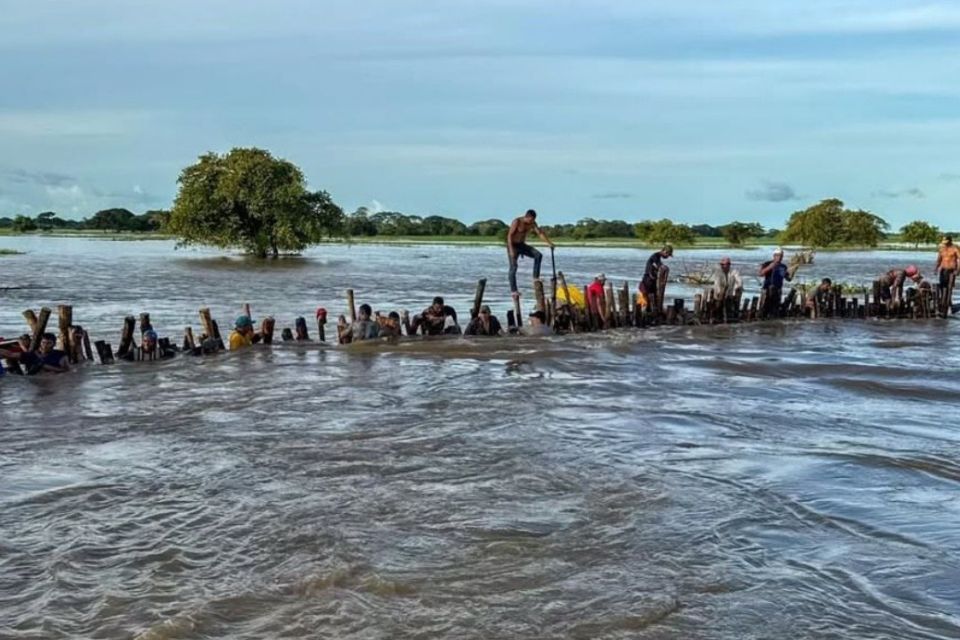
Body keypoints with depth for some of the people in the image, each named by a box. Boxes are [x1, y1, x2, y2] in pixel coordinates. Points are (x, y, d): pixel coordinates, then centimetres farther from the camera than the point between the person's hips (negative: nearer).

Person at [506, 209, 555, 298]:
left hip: (522, 245, 6)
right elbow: (509, 235, -22)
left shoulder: (532, 223, -1)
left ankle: (535, 278, -8)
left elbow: (540, 233, 3)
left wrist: (549, 243, -8)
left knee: (538, 255, -11)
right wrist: (511, 250, -28)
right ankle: (513, 290, -12)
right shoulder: (516, 222, -20)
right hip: (513, 245, -6)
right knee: (513, 266, -13)